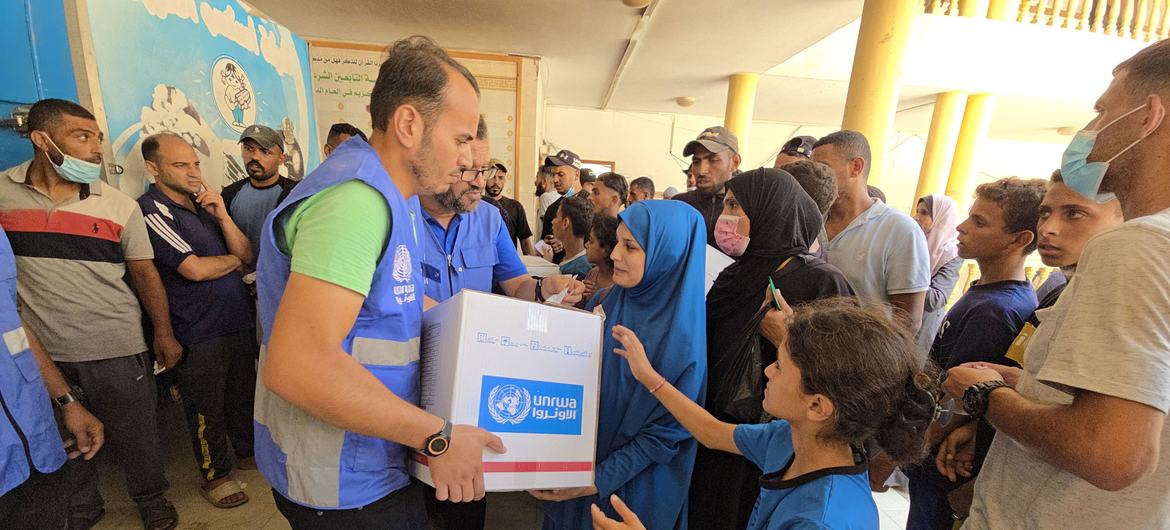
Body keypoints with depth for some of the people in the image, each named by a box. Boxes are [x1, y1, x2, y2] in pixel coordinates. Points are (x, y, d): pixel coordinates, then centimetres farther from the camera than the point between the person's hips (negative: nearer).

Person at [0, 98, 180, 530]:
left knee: (136, 435, 12)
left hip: (117, 349, -1)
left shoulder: (120, 205, -4)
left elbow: (145, 273, 1)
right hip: (40, 351, 1)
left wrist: (164, 334, 1)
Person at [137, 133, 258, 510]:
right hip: (199, 332, -6)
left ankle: (248, 451, 38)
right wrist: (234, 259, -1)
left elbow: (247, 254, 4)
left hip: (239, 319, 6)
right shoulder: (151, 210, -11)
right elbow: (195, 269, -19)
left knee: (244, 394, 19)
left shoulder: (204, 203, 10)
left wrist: (223, 216, -9)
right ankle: (215, 475, 27)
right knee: (206, 408, 9)